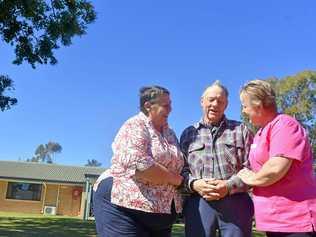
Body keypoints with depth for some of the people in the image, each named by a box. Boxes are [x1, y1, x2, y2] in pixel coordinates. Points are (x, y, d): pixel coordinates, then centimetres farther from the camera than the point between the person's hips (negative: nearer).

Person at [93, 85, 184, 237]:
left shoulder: (169, 133, 15)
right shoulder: (135, 126, -10)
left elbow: (177, 167, 18)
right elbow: (139, 166, -24)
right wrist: (176, 179, -12)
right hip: (124, 204, -8)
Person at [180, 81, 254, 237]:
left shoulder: (241, 130, 11)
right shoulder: (188, 134, 14)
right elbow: (181, 170, 10)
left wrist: (229, 186, -13)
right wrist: (194, 184, -11)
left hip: (236, 204, 0)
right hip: (198, 205, 1)